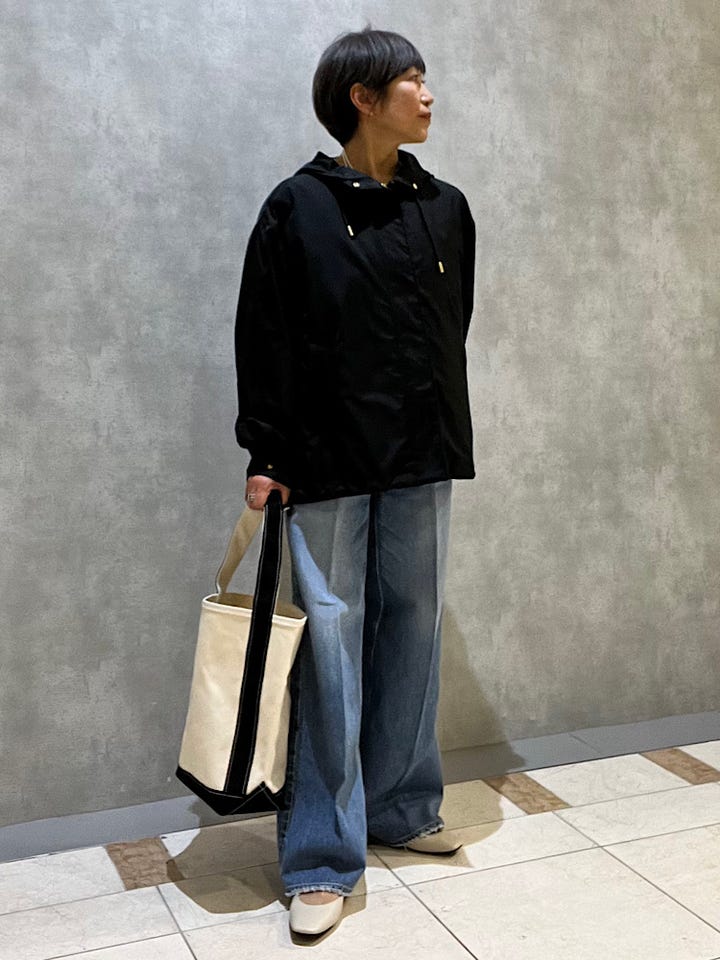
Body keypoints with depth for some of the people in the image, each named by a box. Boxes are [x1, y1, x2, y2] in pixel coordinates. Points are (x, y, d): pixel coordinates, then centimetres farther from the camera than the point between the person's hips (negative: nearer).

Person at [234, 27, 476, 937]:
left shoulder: (445, 207, 10)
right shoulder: (297, 206, -3)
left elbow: (453, 330, 14)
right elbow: (262, 339, -4)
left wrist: (441, 435, 11)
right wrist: (264, 455, -8)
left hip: (420, 458, 5)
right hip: (325, 459, -4)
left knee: (412, 629, 11)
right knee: (329, 642, -2)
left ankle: (401, 809, 28)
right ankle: (322, 860, 8)